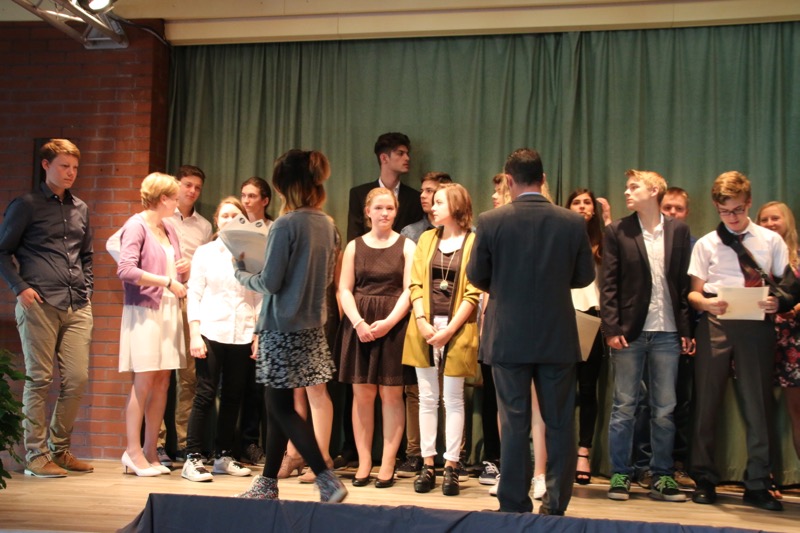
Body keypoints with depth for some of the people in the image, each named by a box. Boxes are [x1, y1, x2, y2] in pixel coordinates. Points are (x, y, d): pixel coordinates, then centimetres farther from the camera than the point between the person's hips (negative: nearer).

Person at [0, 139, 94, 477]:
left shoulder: (80, 209, 18)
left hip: (77, 307, 5)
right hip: (39, 305, -5)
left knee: (77, 379, 3)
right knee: (39, 380, -1)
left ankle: (60, 449, 19)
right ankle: (36, 456, 7)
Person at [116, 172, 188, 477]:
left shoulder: (169, 230, 17)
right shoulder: (137, 226, -5)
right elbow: (126, 269, -17)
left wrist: (183, 270, 3)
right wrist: (166, 281, -17)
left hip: (169, 311, 7)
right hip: (144, 311, -7)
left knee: (162, 383, 5)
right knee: (144, 382, -6)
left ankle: (150, 451, 11)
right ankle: (133, 451, 3)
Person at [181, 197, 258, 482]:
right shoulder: (204, 253, 6)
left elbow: (259, 298, 9)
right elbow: (194, 295, 4)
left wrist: (260, 333, 2)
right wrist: (194, 334, -5)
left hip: (243, 335, 2)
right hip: (211, 333, -2)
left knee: (233, 396, 7)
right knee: (205, 394, -4)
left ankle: (224, 456, 18)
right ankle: (193, 458, 1)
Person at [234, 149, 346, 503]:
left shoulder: (286, 225, -16)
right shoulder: (327, 225, 6)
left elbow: (269, 283, -14)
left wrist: (240, 274, 3)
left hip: (283, 329, -8)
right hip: (312, 327, 8)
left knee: (281, 408, 0)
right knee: (278, 406, 16)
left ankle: (327, 479, -7)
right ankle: (268, 483, 25)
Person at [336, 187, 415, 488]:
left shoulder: (406, 246, 5)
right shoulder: (354, 246, 10)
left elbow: (409, 290, -3)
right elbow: (344, 290, 4)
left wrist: (388, 322, -15)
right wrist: (358, 322, -11)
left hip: (394, 325, -2)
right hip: (359, 325, 2)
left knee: (391, 395, -2)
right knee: (362, 393, 2)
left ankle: (387, 466, 4)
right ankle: (364, 464, 7)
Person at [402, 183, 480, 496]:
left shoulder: (474, 242, -1)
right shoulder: (426, 239, 12)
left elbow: (473, 293, -6)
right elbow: (415, 285, 6)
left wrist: (449, 329, -13)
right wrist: (422, 322, -8)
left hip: (456, 330, -4)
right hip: (425, 328, 4)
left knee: (453, 400, 2)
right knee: (427, 398, 6)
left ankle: (451, 466, 7)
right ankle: (427, 464, 12)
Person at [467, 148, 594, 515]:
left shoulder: (490, 222, -9)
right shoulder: (572, 223, -5)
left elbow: (476, 276, -1)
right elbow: (584, 277, 4)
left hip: (508, 337, -1)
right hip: (558, 337, 1)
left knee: (514, 423, 6)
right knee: (559, 423, 10)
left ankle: (514, 503, 12)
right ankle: (556, 503, 15)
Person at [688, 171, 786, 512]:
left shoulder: (771, 241, 10)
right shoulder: (706, 243, 9)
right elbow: (694, 293, 7)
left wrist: (777, 302, -15)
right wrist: (706, 303, -15)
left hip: (756, 325, 0)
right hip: (716, 323, 0)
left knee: (758, 403, 1)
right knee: (706, 399, 2)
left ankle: (757, 486, 11)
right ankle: (704, 480, 14)